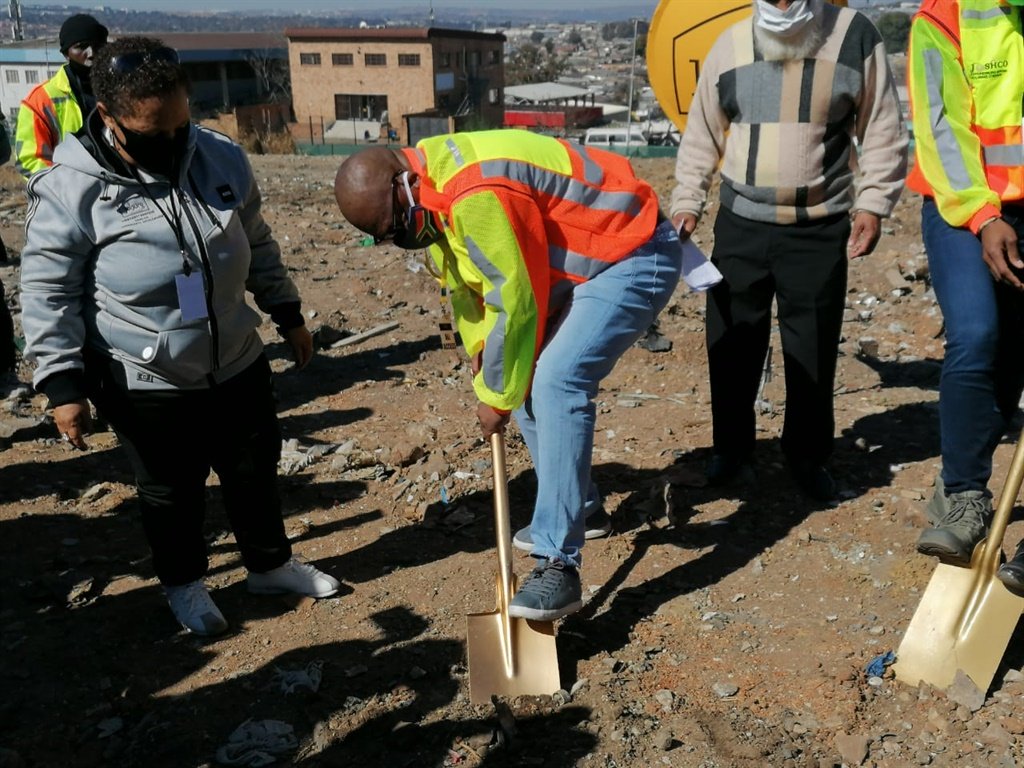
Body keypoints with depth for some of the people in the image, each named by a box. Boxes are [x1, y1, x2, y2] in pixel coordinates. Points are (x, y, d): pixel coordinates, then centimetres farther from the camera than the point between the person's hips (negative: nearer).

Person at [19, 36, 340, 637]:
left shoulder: (222, 159, -4)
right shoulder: (73, 187, -17)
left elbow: (257, 245, 10)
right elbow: (48, 293, -12)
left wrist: (288, 314, 14)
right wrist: (63, 382, -15)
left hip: (238, 365, 4)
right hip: (145, 385, -4)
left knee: (256, 471, 19)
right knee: (172, 492, 14)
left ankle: (271, 564, 43)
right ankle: (184, 583, 40)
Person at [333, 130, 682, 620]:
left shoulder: (477, 196, -30)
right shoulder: (435, 194, 2)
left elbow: (515, 303, -25)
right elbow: (466, 282, 12)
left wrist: (498, 396, -13)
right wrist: (481, 352, -1)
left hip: (633, 255, -10)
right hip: (582, 264, 10)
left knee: (556, 382, -25)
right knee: (529, 378, 12)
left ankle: (559, 566, -21)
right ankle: (579, 510, 28)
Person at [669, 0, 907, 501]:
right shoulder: (730, 45, 3)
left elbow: (883, 132, 2)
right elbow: (701, 135, 9)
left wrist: (872, 203, -7)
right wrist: (686, 203, 1)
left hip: (820, 232, -1)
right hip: (740, 227, 2)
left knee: (813, 351, 6)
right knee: (732, 346, 7)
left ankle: (809, 457, 23)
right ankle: (731, 451, 23)